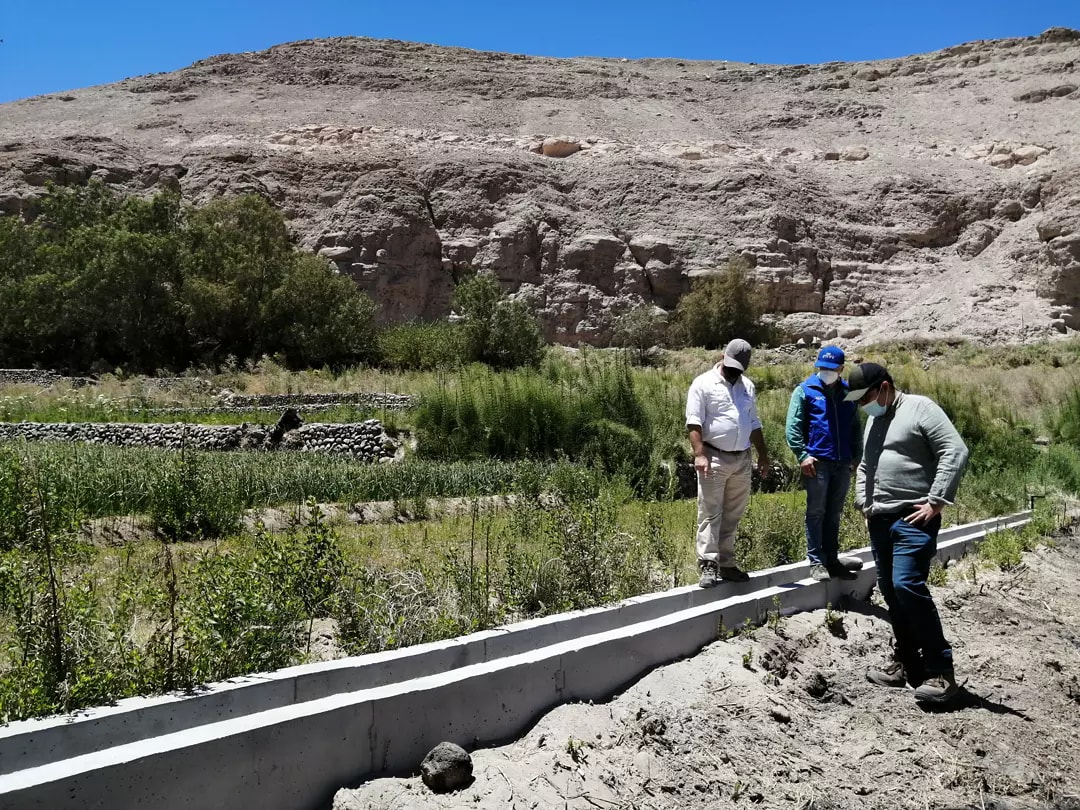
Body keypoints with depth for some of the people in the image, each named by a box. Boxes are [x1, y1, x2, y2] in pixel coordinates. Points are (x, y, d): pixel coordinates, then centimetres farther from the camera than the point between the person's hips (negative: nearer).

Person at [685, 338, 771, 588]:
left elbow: (754, 424, 23)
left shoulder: (747, 386, 16)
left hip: (742, 460, 6)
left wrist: (763, 455, 19)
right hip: (714, 458, -6)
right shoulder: (704, 384, -4)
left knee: (732, 516, 10)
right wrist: (699, 454, -22)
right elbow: (694, 422, -12)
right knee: (710, 513, -8)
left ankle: (726, 564, 17)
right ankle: (708, 565, -8)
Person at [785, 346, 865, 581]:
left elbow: (856, 428, 18)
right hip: (817, 462, -4)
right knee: (816, 513, 0)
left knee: (834, 514, 12)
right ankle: (816, 562, 5)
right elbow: (792, 427, -5)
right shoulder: (805, 390, 0)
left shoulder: (848, 393, 13)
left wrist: (856, 456, 9)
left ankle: (832, 559, 19)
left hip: (843, 464, 4)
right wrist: (802, 455, -14)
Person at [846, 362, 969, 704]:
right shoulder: (873, 421, 18)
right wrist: (864, 504, 16)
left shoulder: (920, 408, -7)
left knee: (907, 586, -18)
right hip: (880, 520, 8)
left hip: (913, 519, -8)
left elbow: (956, 452, -15)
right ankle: (906, 661, 19)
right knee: (890, 590, 9)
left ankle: (940, 669, -9)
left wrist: (935, 502, -16)